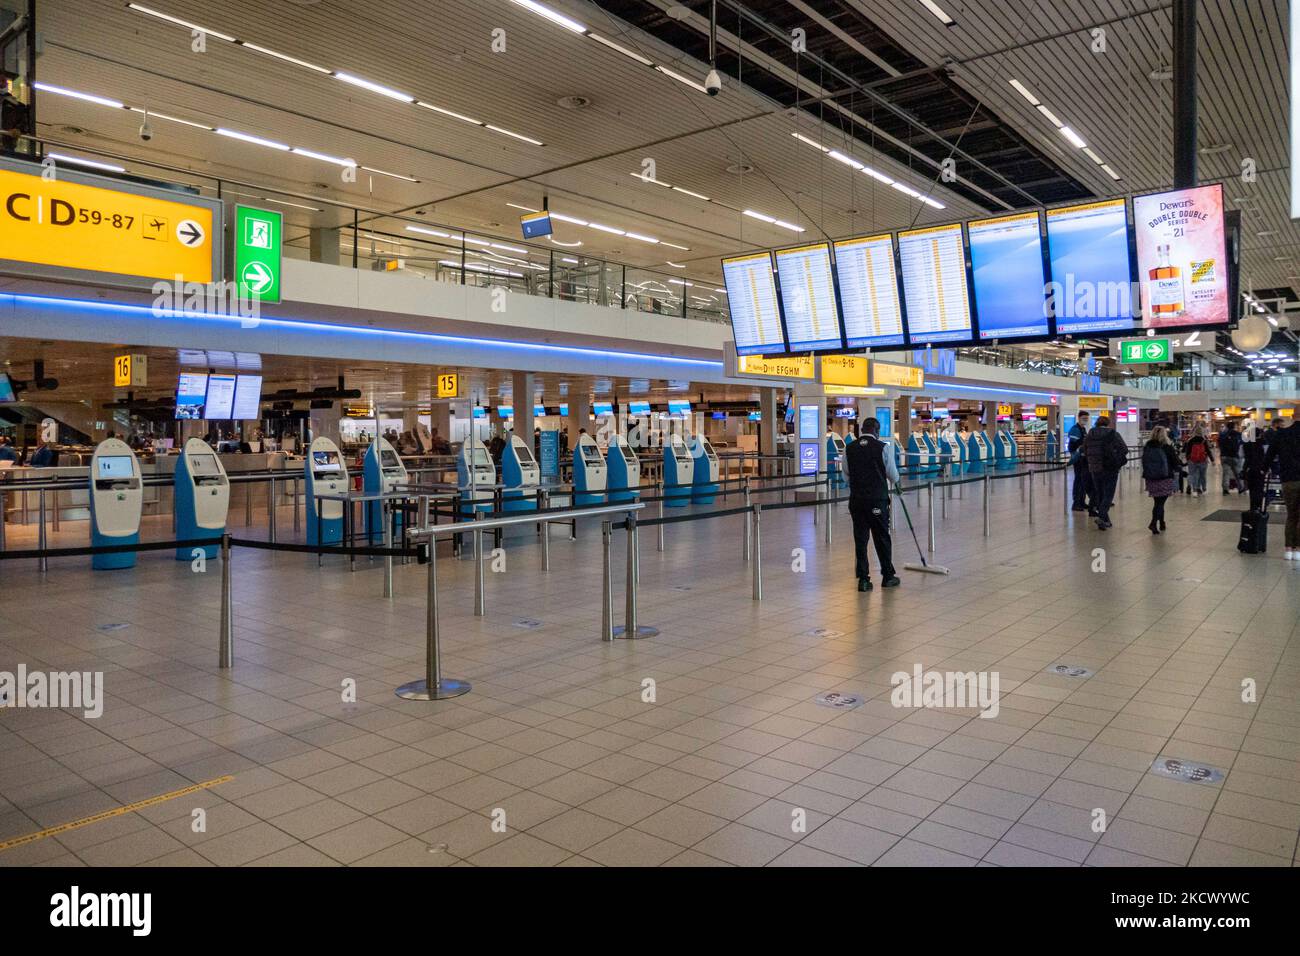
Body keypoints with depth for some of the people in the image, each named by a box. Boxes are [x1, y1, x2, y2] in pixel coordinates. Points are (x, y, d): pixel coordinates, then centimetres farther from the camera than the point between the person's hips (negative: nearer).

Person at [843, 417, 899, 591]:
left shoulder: (849, 449, 3)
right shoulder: (883, 447, -6)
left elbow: (847, 474, 10)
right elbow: (894, 476, 1)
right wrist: (893, 480, 24)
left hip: (856, 499, 3)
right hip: (878, 500, -2)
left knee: (860, 539, 6)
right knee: (882, 538, 10)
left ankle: (863, 579, 6)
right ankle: (888, 577, 21)